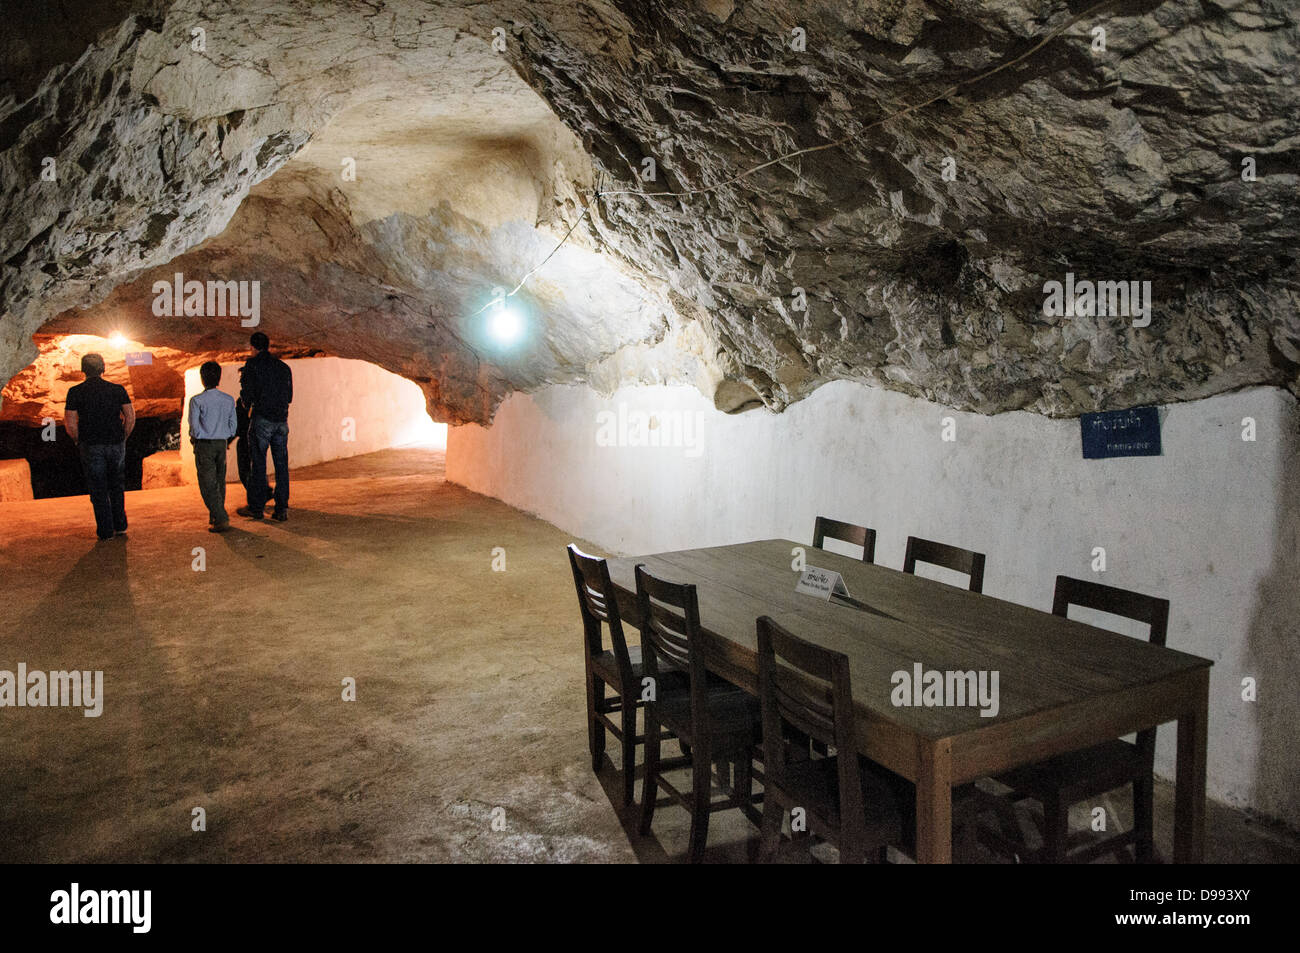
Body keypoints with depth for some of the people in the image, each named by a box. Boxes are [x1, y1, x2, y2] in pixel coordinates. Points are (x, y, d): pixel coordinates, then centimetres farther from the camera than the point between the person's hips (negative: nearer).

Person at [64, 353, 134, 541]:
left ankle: (106, 531, 7)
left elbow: (70, 423, -7)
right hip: (116, 445, 2)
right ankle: (120, 526, 19)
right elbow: (130, 416, -2)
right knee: (117, 486, 18)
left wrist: (78, 441, 8)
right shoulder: (117, 389, 1)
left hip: (91, 446, -2)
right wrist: (123, 438, 9)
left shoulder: (76, 392, -4)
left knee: (98, 490, 5)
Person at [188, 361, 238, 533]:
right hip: (222, 444, 5)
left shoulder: (197, 400, -11)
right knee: (220, 481, 15)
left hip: (204, 446, -5)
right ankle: (215, 517, 25)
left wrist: (193, 439, 9)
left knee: (208, 485, -3)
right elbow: (232, 426, 4)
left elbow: (194, 427, -11)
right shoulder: (229, 400, 2)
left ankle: (222, 519, -13)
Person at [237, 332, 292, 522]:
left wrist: (247, 405, 13)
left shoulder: (252, 364, -3)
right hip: (281, 421, 4)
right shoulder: (284, 367, 13)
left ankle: (256, 507, 7)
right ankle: (282, 509, 4)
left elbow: (247, 392, -7)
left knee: (258, 464, 3)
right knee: (281, 465, 5)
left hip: (262, 419, -4)